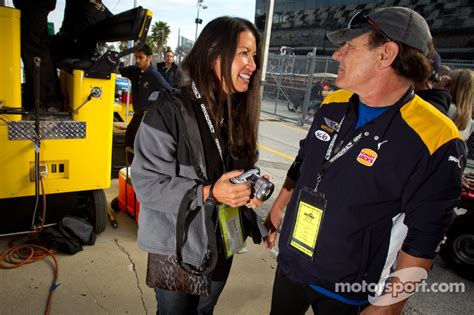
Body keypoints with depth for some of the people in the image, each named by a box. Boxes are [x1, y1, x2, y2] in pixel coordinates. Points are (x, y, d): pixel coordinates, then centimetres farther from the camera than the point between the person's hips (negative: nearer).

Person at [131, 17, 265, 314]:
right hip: (177, 247, -5)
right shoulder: (170, 110, -21)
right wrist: (207, 193, -29)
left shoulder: (239, 112, -1)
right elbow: (146, 182, -20)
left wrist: (250, 191, -10)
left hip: (222, 244, 6)